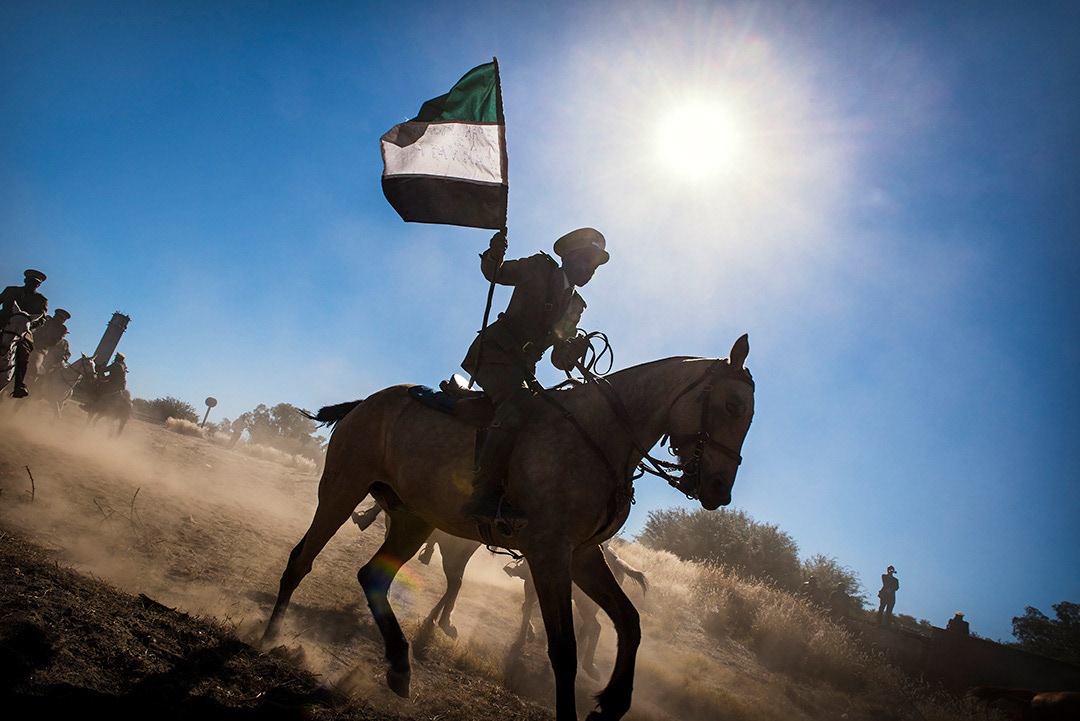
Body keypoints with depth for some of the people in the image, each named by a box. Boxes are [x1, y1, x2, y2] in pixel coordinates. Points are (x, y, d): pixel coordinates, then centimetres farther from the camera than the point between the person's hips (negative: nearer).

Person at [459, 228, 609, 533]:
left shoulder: (575, 305, 23)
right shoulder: (539, 269, 9)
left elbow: (560, 360, 20)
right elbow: (494, 273, 11)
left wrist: (574, 350, -4)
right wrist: (494, 254, -13)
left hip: (522, 367, 7)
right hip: (495, 352, -7)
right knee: (518, 402, -32)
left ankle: (512, 501, -20)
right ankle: (484, 496, -38)